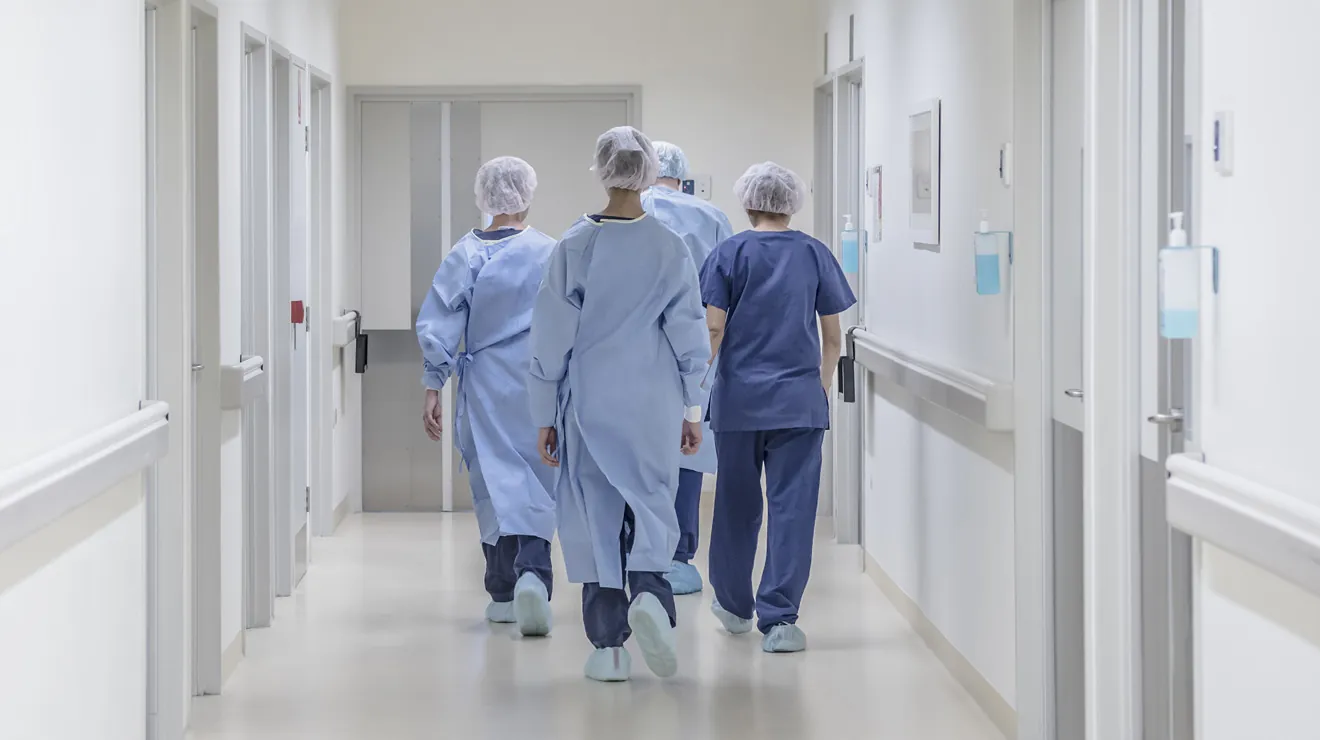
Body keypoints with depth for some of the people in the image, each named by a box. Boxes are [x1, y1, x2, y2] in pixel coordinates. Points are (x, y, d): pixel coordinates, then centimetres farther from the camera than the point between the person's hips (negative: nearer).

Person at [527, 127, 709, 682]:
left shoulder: (576, 247, -6)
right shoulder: (670, 250, -3)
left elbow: (552, 338, -4)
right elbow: (690, 338, 0)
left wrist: (545, 418, 4)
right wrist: (692, 411, 10)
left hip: (589, 402, 0)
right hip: (653, 407, 1)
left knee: (596, 514, 7)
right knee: (651, 505, 10)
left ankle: (609, 646, 7)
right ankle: (649, 590, -19)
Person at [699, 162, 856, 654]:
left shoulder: (730, 254, -1)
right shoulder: (814, 254, 3)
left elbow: (714, 327, -8)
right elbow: (832, 335, 6)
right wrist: (824, 382, 20)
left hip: (739, 396, 0)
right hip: (799, 400, 0)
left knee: (737, 504, 14)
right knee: (792, 506, -2)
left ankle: (734, 605, 29)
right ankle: (778, 618, -9)